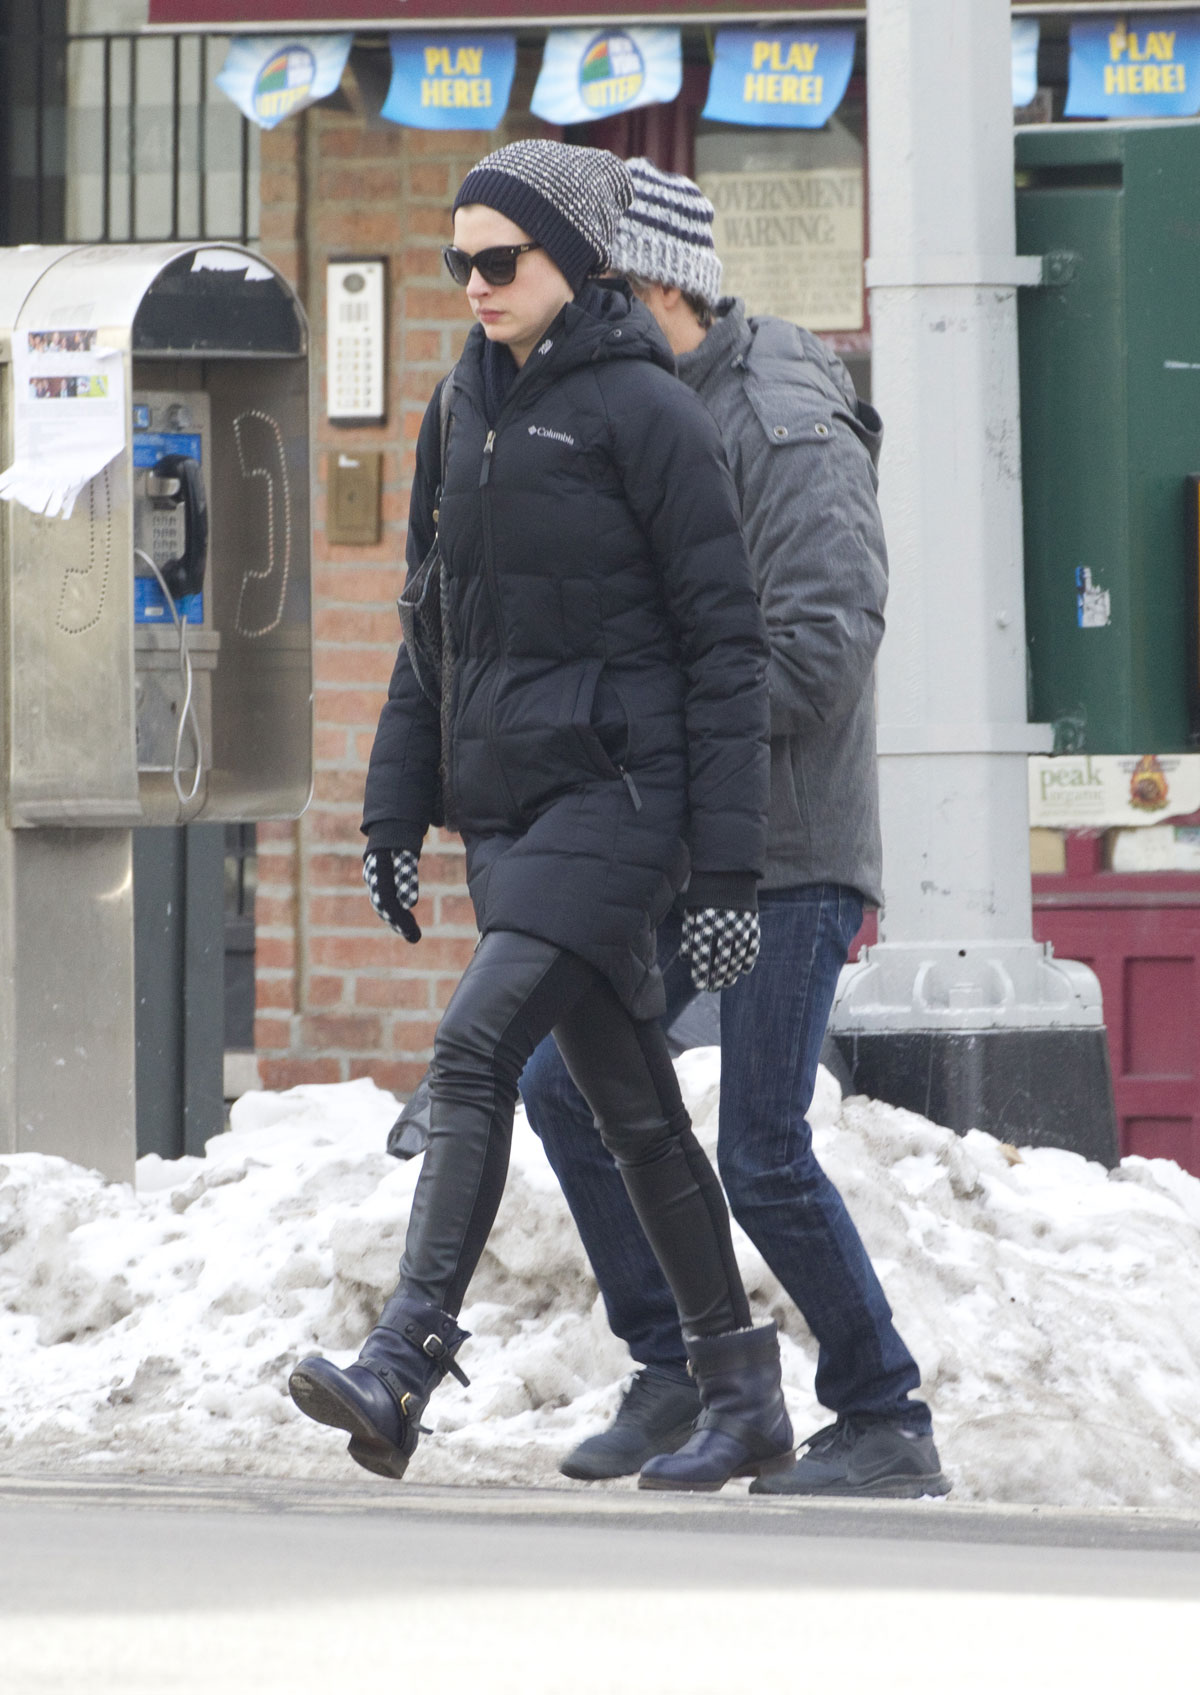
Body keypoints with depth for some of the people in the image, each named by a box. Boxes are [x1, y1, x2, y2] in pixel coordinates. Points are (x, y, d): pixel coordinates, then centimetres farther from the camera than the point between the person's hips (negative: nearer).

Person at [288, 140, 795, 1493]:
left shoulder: (646, 413, -9)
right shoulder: (466, 407, 13)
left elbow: (724, 644, -10)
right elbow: (437, 627, 20)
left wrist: (726, 867, -14)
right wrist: (395, 812, 13)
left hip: (614, 796, -7)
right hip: (502, 805, 7)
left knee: (477, 1048, -21)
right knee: (629, 1110, 10)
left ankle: (401, 1372, -29)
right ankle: (742, 1399, 19)